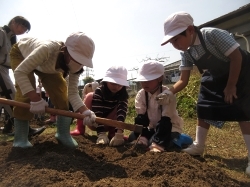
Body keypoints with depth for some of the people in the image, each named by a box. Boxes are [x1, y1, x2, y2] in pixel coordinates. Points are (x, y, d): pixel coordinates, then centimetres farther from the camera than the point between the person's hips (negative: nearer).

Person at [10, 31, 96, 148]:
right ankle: (20, 138, -5)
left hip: (45, 65, 4)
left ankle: (63, 133, -1)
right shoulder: (47, 49, -46)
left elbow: (73, 93, -26)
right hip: (21, 53, -4)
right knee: (26, 92, -22)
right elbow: (19, 72, -41)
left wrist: (84, 111, -43)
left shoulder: (74, 66, -27)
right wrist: (36, 99, -48)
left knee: (61, 90, -13)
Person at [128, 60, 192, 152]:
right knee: (132, 138, -11)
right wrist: (142, 139, -32)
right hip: (152, 128, 5)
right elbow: (141, 118, -15)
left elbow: (165, 121, -28)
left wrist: (156, 143, -40)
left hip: (169, 127, -5)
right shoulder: (140, 95, -10)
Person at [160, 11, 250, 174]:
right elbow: (183, 80, -10)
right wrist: (169, 92, -28)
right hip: (216, 76, 7)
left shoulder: (213, 34, -31)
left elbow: (237, 57, -27)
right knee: (203, 109, 5)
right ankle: (198, 146, 19)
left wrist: (231, 86, -23)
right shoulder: (186, 53, -11)